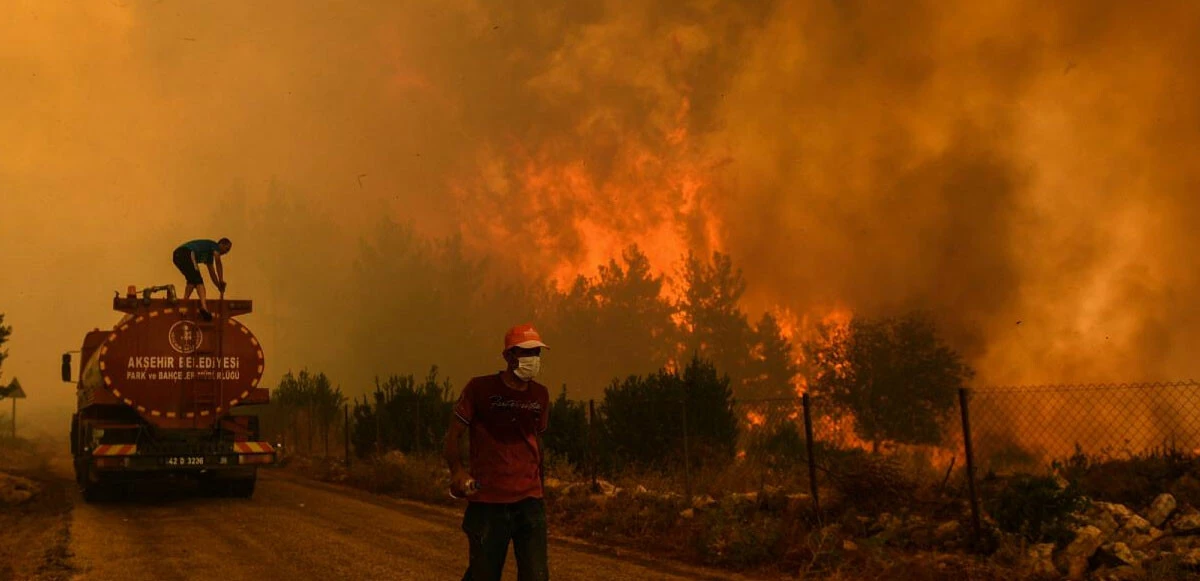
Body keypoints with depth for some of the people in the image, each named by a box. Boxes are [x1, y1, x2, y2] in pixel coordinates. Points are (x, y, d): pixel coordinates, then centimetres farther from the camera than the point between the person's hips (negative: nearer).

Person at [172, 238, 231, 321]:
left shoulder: (210, 253, 36)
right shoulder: (215, 246, 13)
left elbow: (212, 272, 40)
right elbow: (218, 262, -3)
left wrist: (219, 287, 40)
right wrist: (221, 281, -2)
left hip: (177, 256, 9)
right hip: (187, 254, -9)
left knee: (192, 280, 24)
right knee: (198, 280, -13)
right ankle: (204, 307, -30)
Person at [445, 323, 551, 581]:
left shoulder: (540, 395, 10)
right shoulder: (479, 388, -3)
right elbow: (453, 436, -2)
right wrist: (457, 471, -20)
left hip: (529, 502, 3)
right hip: (487, 502, -3)